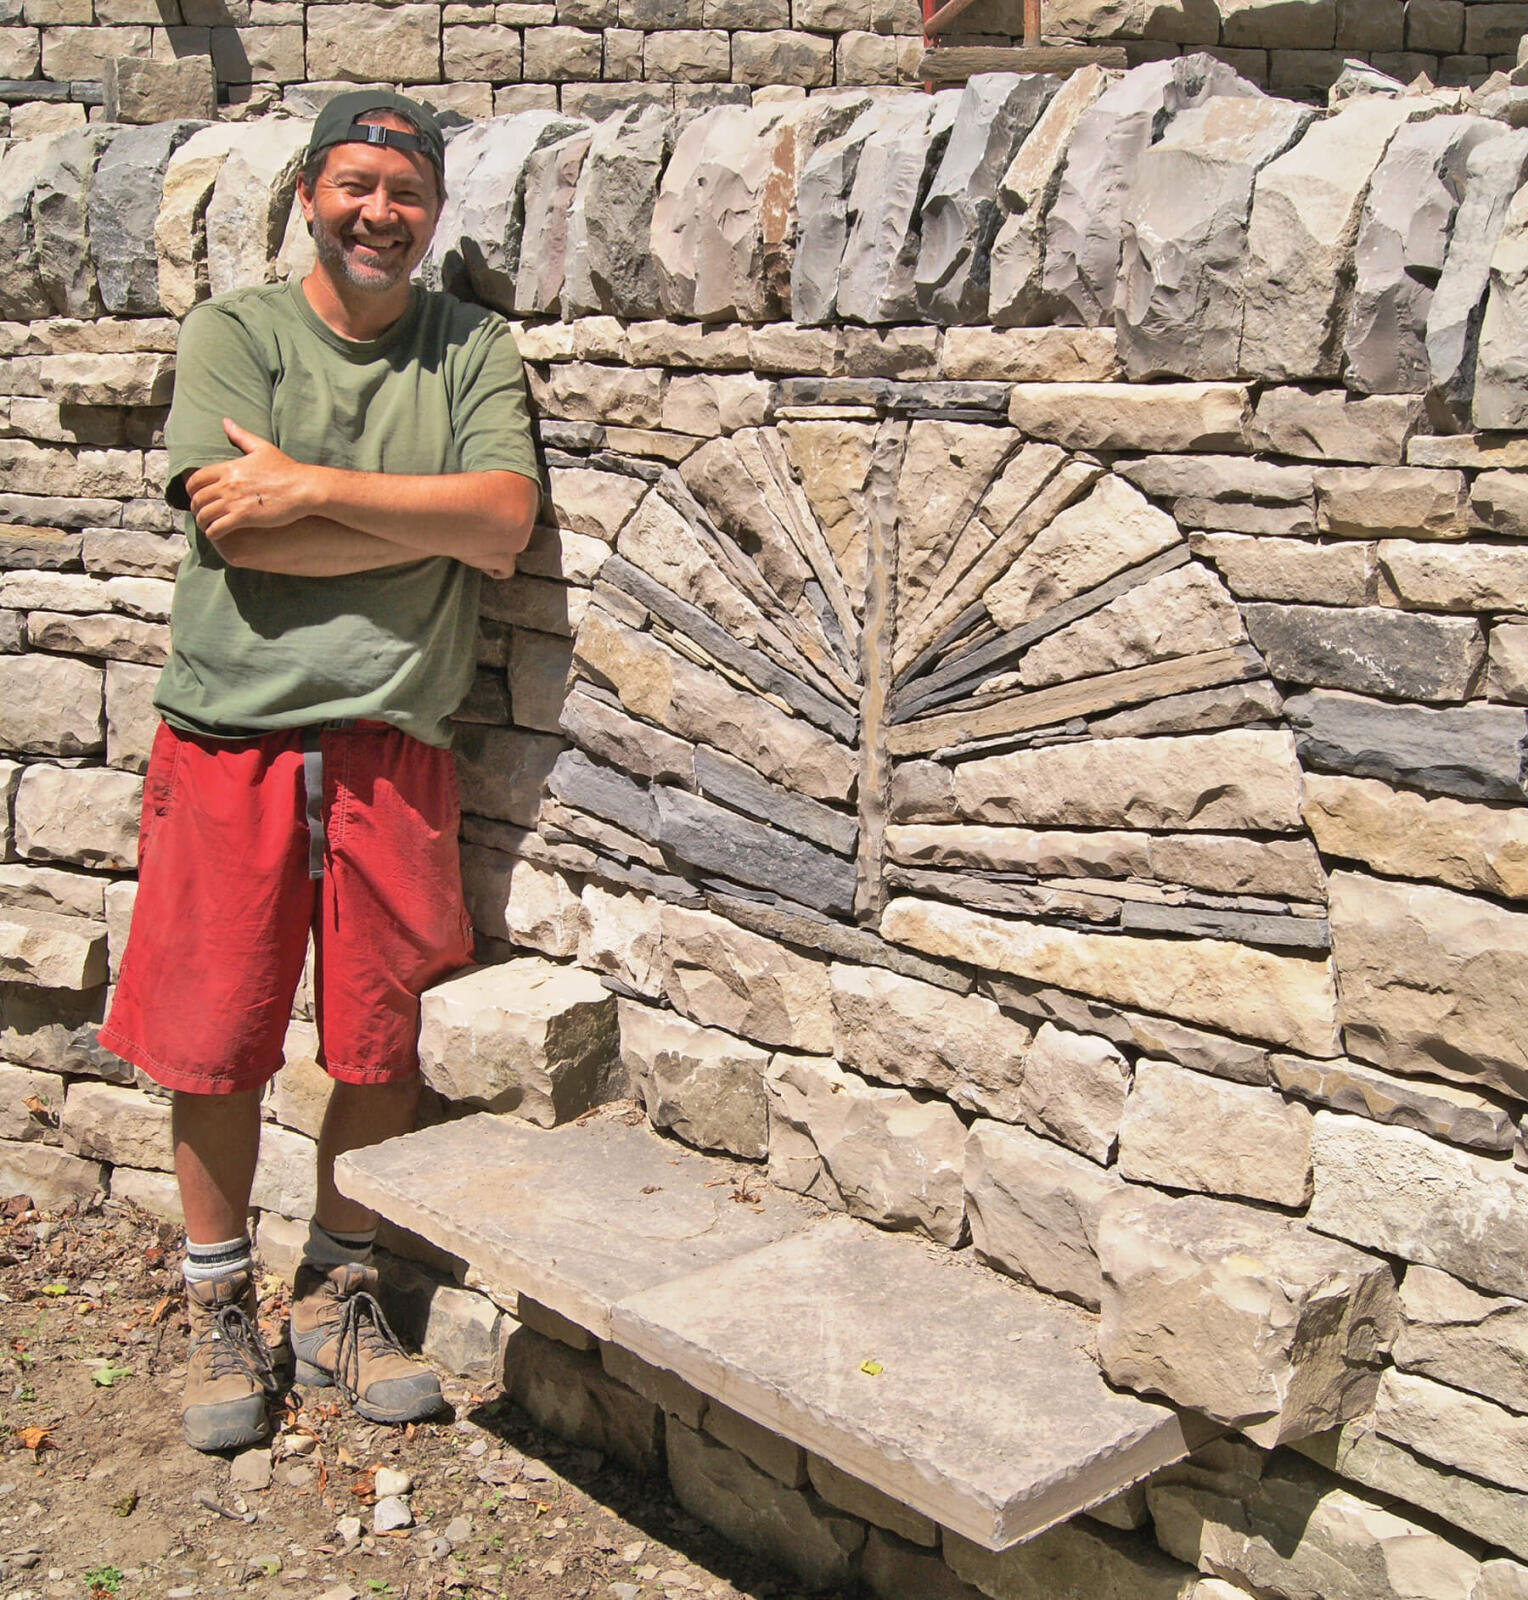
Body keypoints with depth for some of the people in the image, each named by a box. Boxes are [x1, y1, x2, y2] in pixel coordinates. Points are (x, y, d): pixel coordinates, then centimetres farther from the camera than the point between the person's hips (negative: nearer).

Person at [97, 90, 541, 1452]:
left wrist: (314, 486, -13)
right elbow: (238, 532, -13)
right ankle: (221, 1312, 26)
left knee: (383, 1045, 7)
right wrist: (441, 519, -10)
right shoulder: (234, 333, 1)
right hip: (230, 737, -1)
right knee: (215, 1046, 6)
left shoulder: (473, 348, 7)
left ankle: (337, 1301, 28)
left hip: (391, 744, 2)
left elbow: (508, 518, -9)